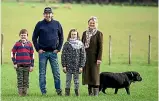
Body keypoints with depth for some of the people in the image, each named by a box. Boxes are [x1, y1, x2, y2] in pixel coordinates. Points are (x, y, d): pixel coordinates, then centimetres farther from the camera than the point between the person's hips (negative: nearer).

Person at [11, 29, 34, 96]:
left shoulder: (29, 44, 5)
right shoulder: (17, 44, 1)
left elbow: (32, 55, 8)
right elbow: (12, 53, 4)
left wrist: (32, 65, 4)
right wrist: (14, 63, -3)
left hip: (27, 65, 2)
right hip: (19, 65, -1)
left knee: (26, 80, 5)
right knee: (20, 79, -1)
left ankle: (25, 92, 12)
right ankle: (20, 92, 4)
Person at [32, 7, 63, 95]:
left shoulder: (57, 24, 5)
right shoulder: (40, 24, 1)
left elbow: (61, 37, 11)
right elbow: (34, 38, 6)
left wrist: (58, 48, 2)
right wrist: (38, 49, -2)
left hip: (53, 52, 0)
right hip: (43, 52, 0)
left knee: (57, 73, -1)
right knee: (42, 73, 2)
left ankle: (58, 90, 7)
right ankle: (43, 91, 7)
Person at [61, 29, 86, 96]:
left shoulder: (80, 44, 1)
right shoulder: (67, 44, -1)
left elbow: (83, 56, 2)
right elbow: (63, 55, 0)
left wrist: (81, 66, -3)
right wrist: (64, 65, -5)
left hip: (77, 66, 0)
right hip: (69, 66, 0)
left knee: (76, 79, 6)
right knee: (68, 79, 3)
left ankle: (77, 91, 14)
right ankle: (67, 91, 9)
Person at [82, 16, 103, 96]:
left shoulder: (99, 33, -4)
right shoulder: (85, 33, 11)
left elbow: (100, 47, -7)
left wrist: (99, 58, -13)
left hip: (94, 57, -5)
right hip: (86, 57, 5)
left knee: (94, 75, -3)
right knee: (87, 75, 7)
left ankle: (96, 92, 0)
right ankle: (90, 92, 14)